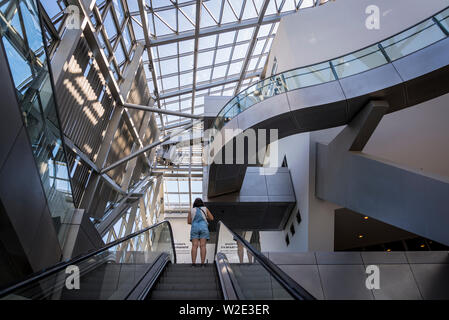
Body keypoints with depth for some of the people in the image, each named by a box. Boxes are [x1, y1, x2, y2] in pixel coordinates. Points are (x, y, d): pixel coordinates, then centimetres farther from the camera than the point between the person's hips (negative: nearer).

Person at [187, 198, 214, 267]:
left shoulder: (191, 210, 16)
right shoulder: (205, 209, 14)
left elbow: (189, 221, 19)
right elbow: (211, 218, 18)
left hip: (194, 227, 1)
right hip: (203, 227, 0)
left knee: (194, 246, -6)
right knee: (203, 246, -5)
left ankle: (193, 263, -17)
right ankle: (202, 263, -14)